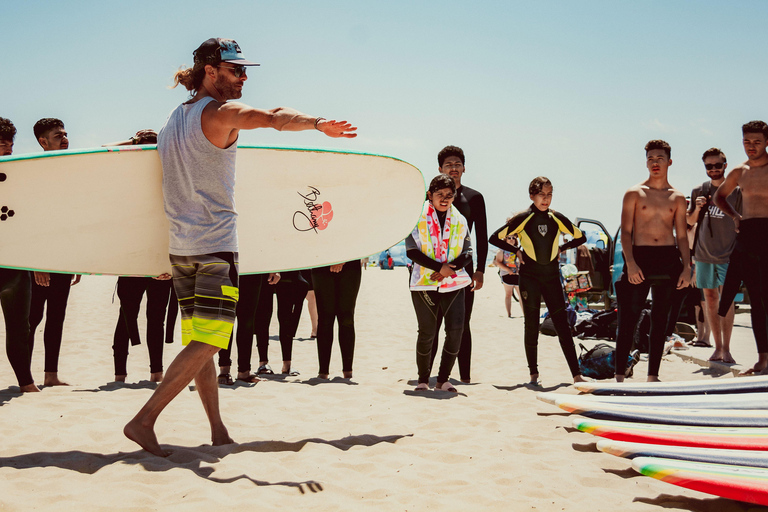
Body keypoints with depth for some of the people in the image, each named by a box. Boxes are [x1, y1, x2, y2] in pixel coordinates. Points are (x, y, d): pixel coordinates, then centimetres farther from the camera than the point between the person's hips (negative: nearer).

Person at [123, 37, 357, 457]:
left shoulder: (174, 118, 16)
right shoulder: (221, 113, -9)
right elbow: (275, 118, -24)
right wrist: (318, 123, -23)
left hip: (180, 247, 9)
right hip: (215, 247, -9)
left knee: (199, 342, 9)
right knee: (207, 342, -8)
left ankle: (219, 433, 14)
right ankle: (143, 420, -12)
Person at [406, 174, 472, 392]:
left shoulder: (459, 220, 12)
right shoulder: (417, 217, 1)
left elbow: (468, 252, 7)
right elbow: (411, 251, -7)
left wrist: (451, 268, -12)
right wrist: (440, 267, -15)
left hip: (454, 282, 3)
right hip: (424, 282, -3)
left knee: (456, 330, -7)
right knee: (427, 332, -5)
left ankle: (443, 380, 7)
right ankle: (423, 380, 12)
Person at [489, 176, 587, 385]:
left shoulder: (556, 218, 4)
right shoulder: (523, 218, -4)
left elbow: (580, 237, 18)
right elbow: (495, 238, -2)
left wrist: (561, 249, 8)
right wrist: (517, 251, -3)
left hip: (551, 275, 2)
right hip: (529, 275, -2)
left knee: (563, 325, -1)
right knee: (531, 325, 2)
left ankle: (577, 375, -2)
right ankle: (534, 375, 10)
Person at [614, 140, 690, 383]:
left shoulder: (677, 198, 12)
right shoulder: (634, 194, 5)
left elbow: (682, 235, 12)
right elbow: (626, 231, -1)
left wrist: (687, 267, 1)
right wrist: (630, 263, -13)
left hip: (669, 259, 3)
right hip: (640, 258, -3)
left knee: (660, 321, 6)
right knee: (628, 319, -5)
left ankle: (653, 376, 12)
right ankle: (620, 376, -1)